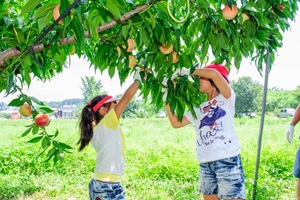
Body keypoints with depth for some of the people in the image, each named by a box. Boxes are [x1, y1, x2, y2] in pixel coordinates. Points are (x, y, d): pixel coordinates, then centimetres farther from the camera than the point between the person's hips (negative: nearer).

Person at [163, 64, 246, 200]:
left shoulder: (227, 98, 2)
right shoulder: (199, 109, 20)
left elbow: (214, 73, -14)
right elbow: (176, 123, 15)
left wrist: (189, 71, -2)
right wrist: (166, 98, 13)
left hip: (228, 160, -6)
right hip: (205, 164, 6)